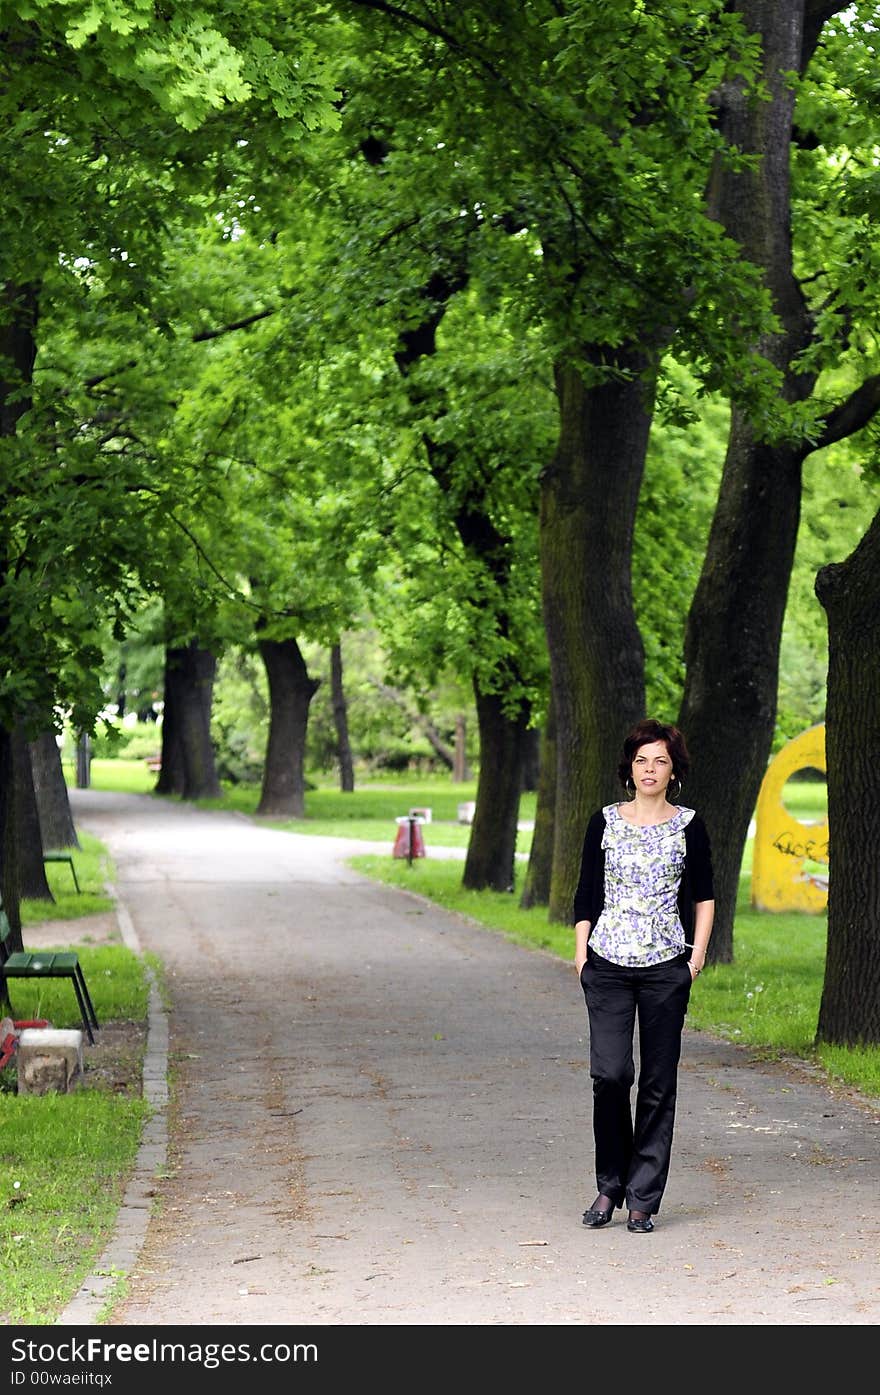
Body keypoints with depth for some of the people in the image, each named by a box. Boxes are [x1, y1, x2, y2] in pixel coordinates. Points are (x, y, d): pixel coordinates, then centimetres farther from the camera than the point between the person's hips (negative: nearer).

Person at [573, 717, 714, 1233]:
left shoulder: (689, 826, 5)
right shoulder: (604, 823, 7)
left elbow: (704, 897, 10)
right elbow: (587, 895, 11)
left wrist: (697, 955, 0)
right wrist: (581, 954, 4)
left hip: (666, 967, 0)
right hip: (608, 964, 0)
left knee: (659, 1081, 0)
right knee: (610, 1073, -10)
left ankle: (643, 1198, 7)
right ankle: (610, 1186, 7)